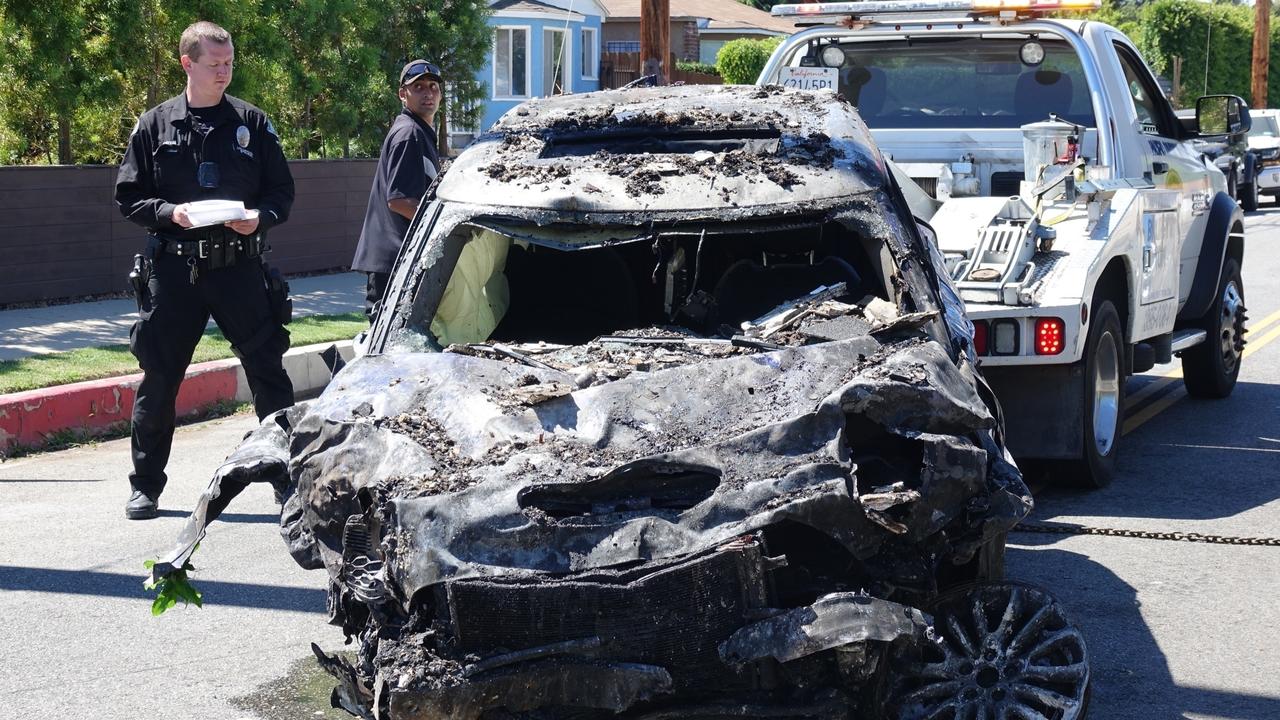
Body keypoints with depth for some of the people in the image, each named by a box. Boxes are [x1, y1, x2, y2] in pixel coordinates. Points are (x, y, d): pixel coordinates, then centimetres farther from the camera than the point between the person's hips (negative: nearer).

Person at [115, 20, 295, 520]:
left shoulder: (252, 123, 6)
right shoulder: (156, 125, 5)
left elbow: (282, 193, 9)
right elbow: (129, 197, 5)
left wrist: (260, 218, -12)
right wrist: (170, 213, -13)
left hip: (239, 267, 0)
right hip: (173, 269, 0)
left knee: (268, 373, 1)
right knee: (159, 379, 4)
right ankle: (146, 486, 17)